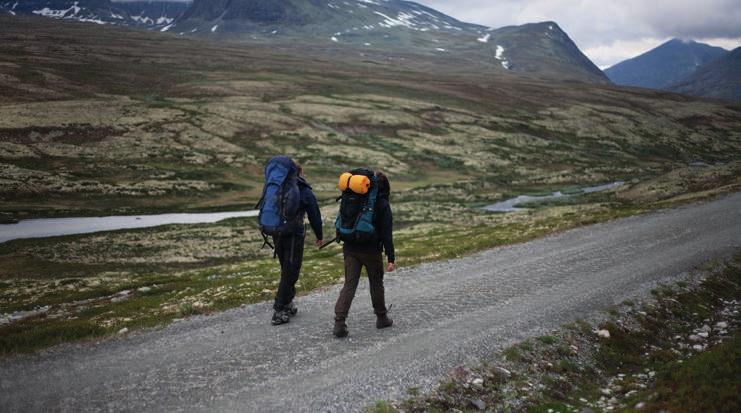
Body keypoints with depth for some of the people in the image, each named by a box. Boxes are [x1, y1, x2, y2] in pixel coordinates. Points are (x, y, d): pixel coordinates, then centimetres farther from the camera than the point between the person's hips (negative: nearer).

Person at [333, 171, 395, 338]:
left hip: (351, 249, 3)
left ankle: (339, 322, -9)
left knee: (349, 285, 2)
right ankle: (381, 317, 30)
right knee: (376, 284, 16)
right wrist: (391, 258, -9)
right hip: (372, 251, -3)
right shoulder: (383, 205, -7)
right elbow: (387, 233, -11)